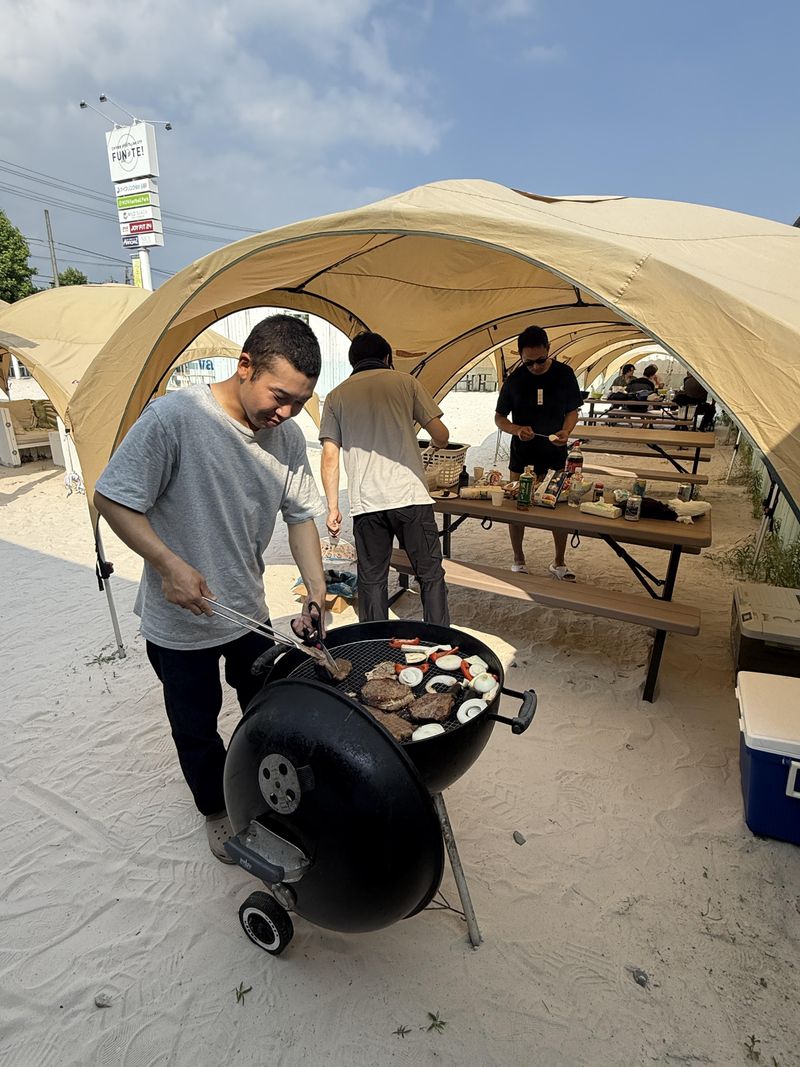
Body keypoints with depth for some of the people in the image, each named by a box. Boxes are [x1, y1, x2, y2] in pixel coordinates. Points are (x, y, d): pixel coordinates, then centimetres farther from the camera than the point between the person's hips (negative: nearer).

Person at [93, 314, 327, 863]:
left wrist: (318, 595, -6)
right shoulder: (173, 417, -25)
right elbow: (112, 500, -18)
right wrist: (169, 564, -27)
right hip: (180, 620, -4)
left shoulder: (288, 436, -8)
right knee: (197, 726, 17)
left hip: (251, 610, 5)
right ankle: (217, 809, 44)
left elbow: (301, 515, 0)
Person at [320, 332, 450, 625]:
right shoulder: (405, 382, 7)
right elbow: (441, 436, 4)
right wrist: (436, 443, 28)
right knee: (430, 574, 8)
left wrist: (332, 507, 8)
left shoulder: (336, 395, 11)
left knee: (372, 580, 11)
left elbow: (330, 456, 4)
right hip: (410, 495, -1)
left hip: (365, 502, 2)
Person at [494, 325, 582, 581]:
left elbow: (572, 411, 4)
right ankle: (518, 561, 25)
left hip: (555, 453, 1)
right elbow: (499, 418, 0)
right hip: (522, 454, 0)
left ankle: (559, 563, 23)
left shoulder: (564, 374, -6)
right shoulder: (514, 379, -8)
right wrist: (516, 430, -21)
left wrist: (566, 431, -17)